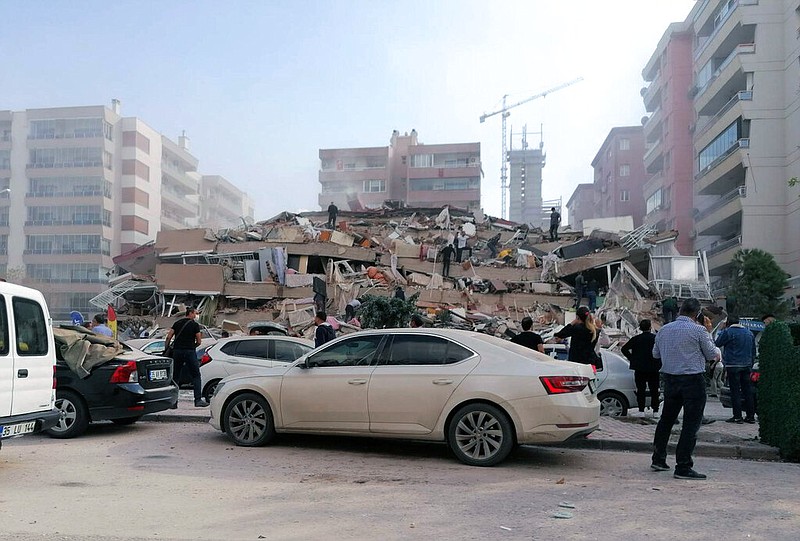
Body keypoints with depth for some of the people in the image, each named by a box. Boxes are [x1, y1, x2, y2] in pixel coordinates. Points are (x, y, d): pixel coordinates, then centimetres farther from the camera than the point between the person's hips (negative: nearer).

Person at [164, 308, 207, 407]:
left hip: (177, 351, 4)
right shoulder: (194, 325, 0)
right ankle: (198, 400, -7)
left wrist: (166, 349, 12)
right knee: (196, 376, 1)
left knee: (176, 377, 11)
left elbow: (168, 337, 4)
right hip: (190, 352, -4)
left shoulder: (177, 323, 11)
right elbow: (199, 341, -2)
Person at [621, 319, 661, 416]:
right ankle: (655, 411, 9)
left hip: (639, 368, 0)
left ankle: (641, 410, 5)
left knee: (641, 389, 6)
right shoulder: (656, 338, -5)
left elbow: (624, 349, -6)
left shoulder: (636, 339, -3)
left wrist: (631, 358, 2)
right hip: (654, 368, 0)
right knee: (654, 390, 9)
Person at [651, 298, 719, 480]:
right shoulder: (698, 330, -11)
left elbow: (655, 353, 18)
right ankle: (683, 467, -4)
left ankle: (658, 459, 24)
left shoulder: (664, 329, 7)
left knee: (666, 419, 17)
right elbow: (712, 354, 1)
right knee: (691, 424, -2)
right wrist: (708, 332, 9)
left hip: (670, 378, 6)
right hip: (693, 381, -6)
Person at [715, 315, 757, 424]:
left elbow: (717, 343, 2)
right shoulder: (749, 333, 15)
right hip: (746, 366, 6)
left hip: (733, 366, -6)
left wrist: (722, 329, 8)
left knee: (735, 391, -4)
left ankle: (737, 416, -5)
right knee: (747, 390, 10)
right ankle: (750, 416, 13)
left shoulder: (728, 332, -8)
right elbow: (753, 351, 20)